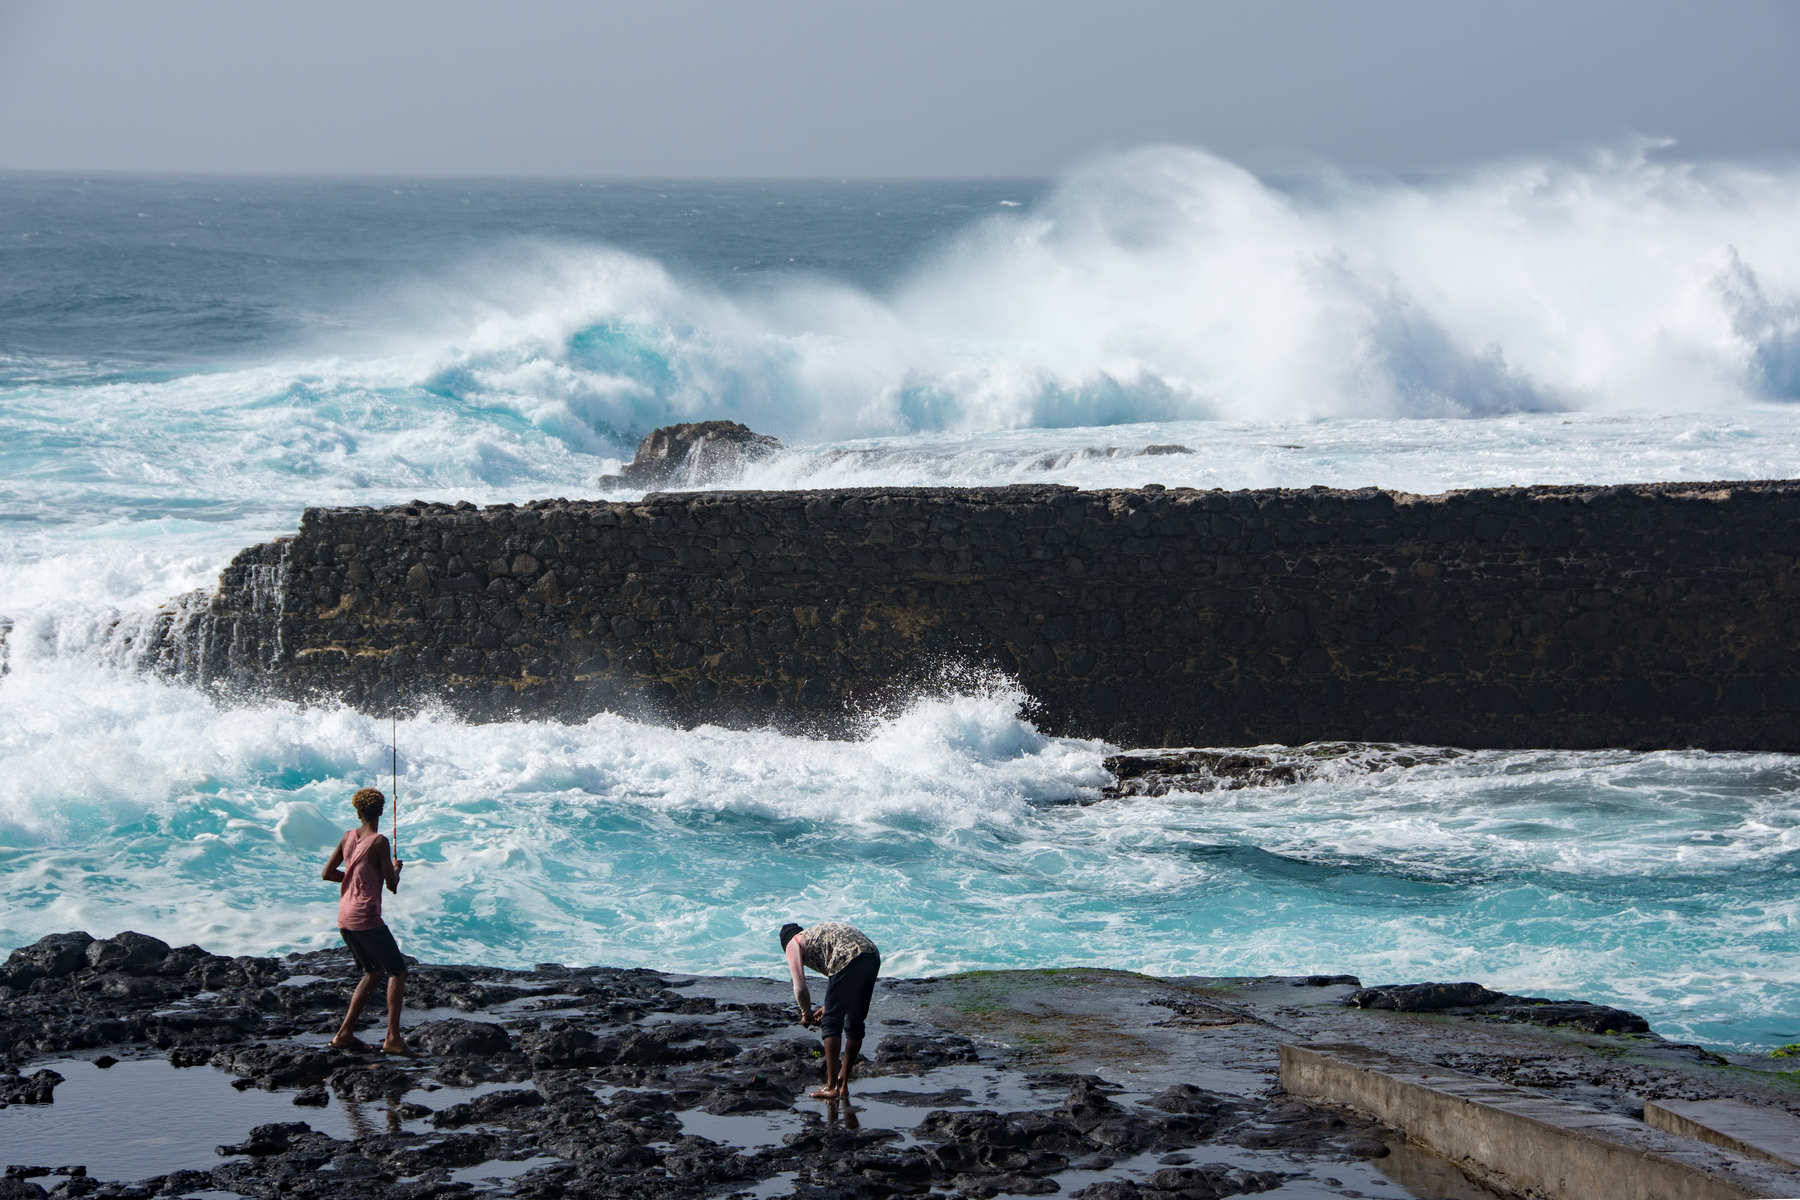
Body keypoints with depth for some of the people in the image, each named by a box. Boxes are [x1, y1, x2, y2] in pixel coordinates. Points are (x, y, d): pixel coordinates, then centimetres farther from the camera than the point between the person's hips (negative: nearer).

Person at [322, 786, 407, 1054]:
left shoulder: (348, 837, 8)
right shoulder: (379, 842, -12)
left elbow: (326, 874, 12)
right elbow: (392, 885, -10)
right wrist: (395, 870, 11)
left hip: (344, 918, 8)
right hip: (367, 918, -8)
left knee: (373, 972, 21)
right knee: (398, 972, 2)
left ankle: (345, 1033, 15)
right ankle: (392, 1037, -8)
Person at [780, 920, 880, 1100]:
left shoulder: (793, 944, 15)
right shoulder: (820, 932, 37)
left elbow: (800, 987, 5)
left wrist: (806, 1013, 22)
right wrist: (827, 1008, 38)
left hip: (849, 960, -7)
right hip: (873, 956, 7)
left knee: (831, 1023, 3)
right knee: (855, 1023, 16)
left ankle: (831, 1086, -1)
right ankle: (843, 1084, 21)